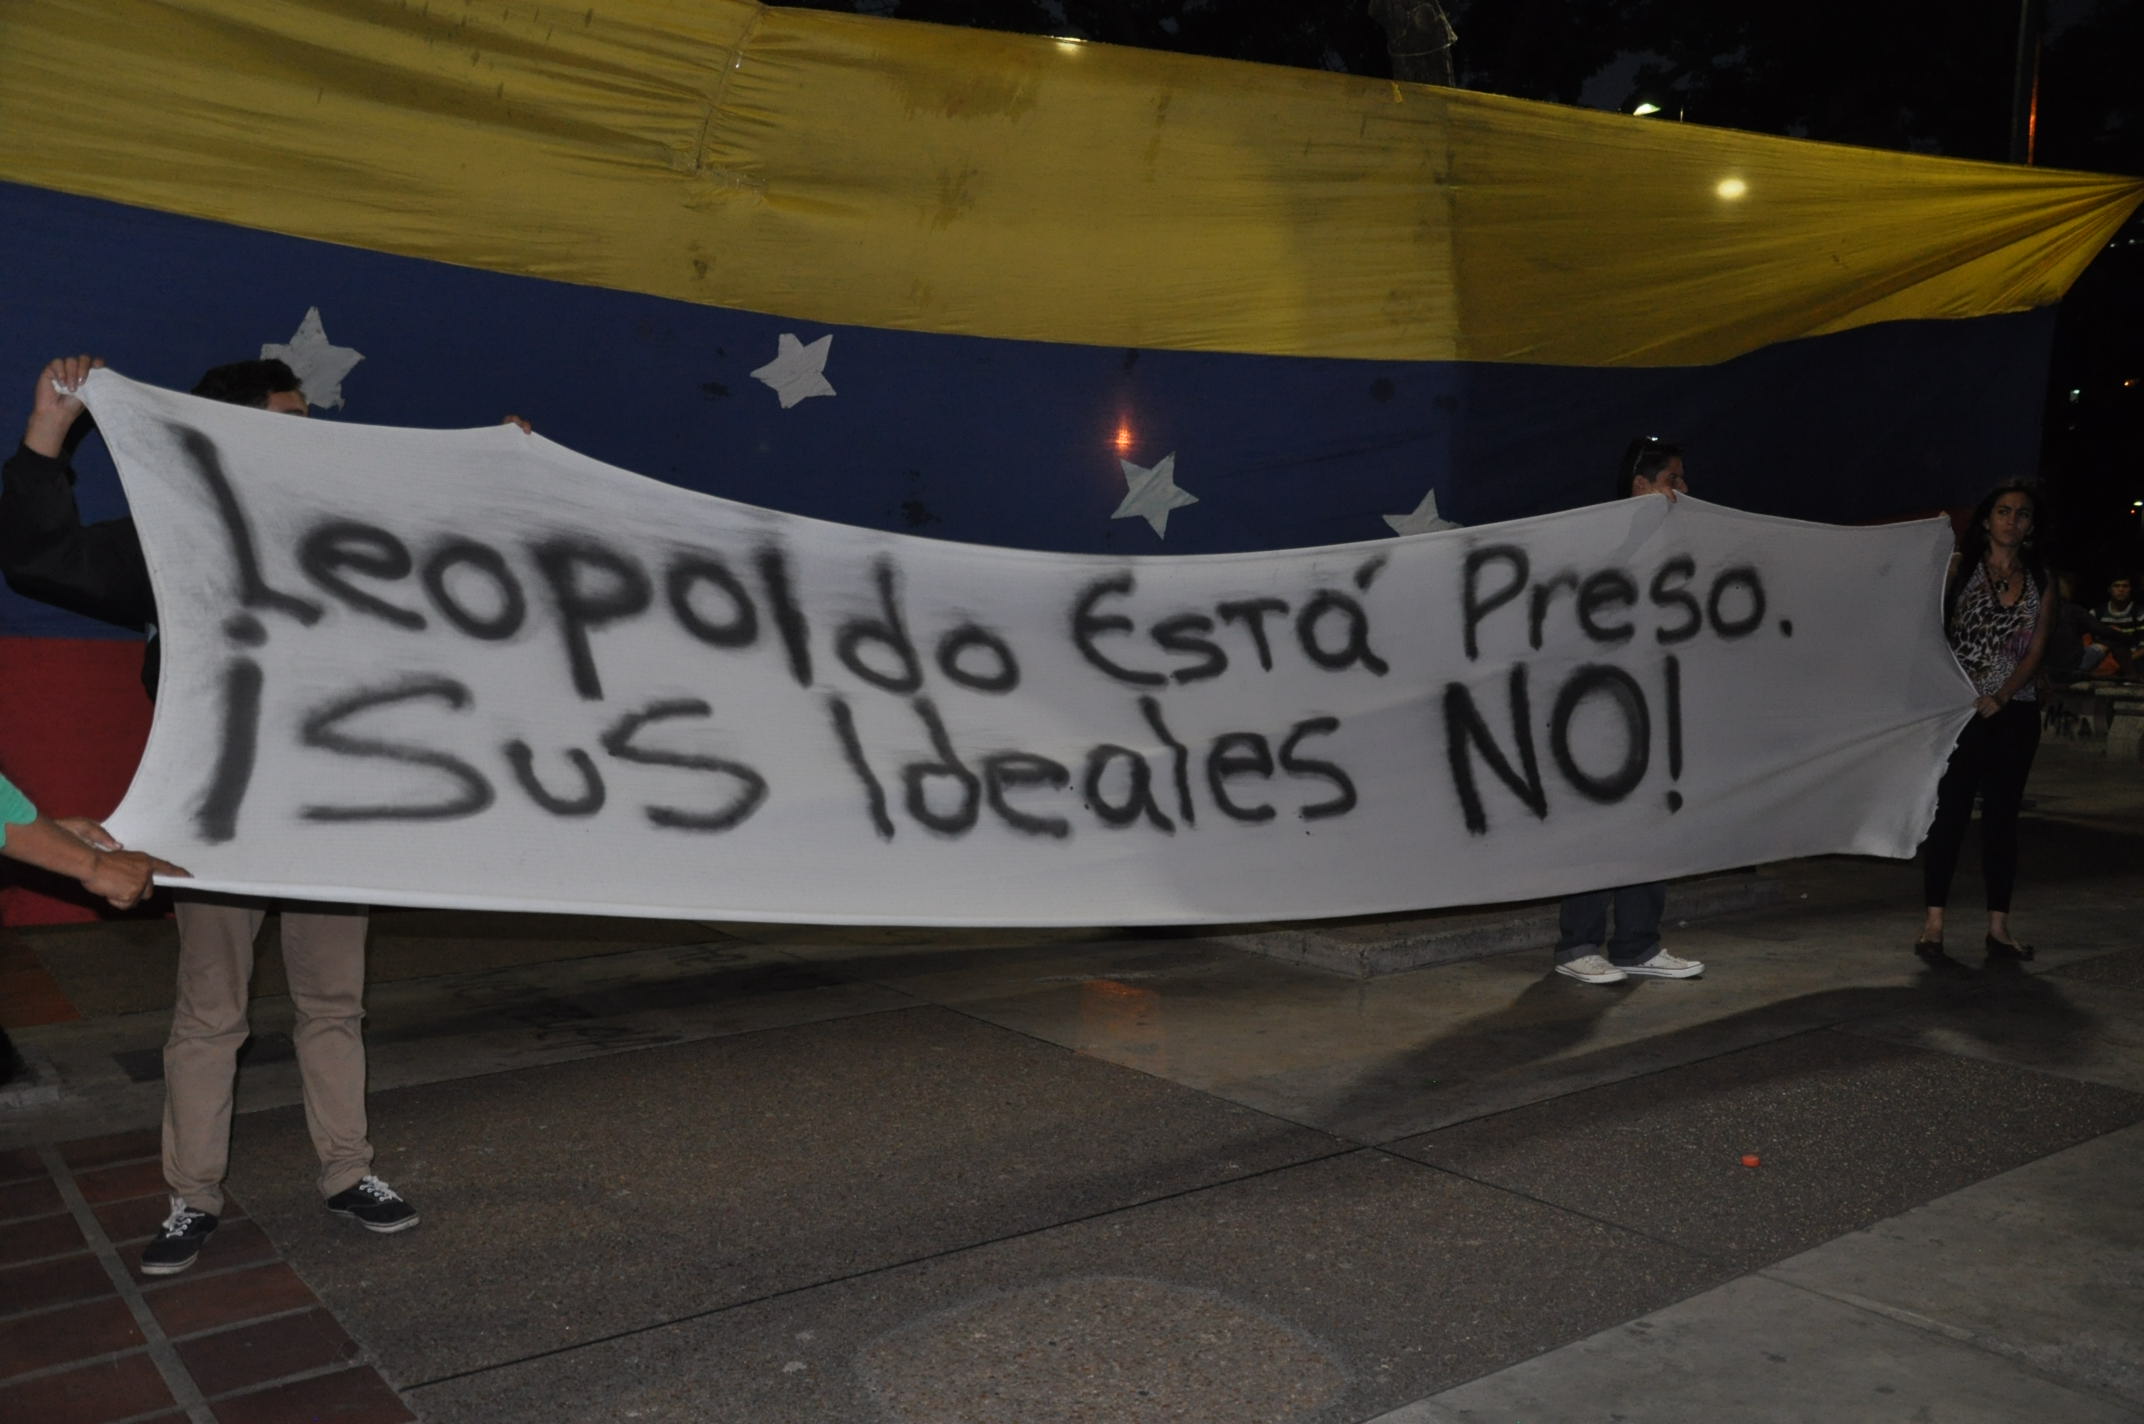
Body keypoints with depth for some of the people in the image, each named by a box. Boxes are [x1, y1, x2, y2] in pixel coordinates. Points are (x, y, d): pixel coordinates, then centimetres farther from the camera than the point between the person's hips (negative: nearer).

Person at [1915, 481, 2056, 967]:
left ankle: (1999, 927, 14)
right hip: (1959, 707, -3)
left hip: (2015, 712, 3)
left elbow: (2036, 648, 2)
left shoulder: (2040, 581, 9)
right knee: (1949, 813, -5)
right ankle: (1932, 927, -4)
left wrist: (2001, 697, -12)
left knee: (2002, 817, 8)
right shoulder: (1958, 567, 3)